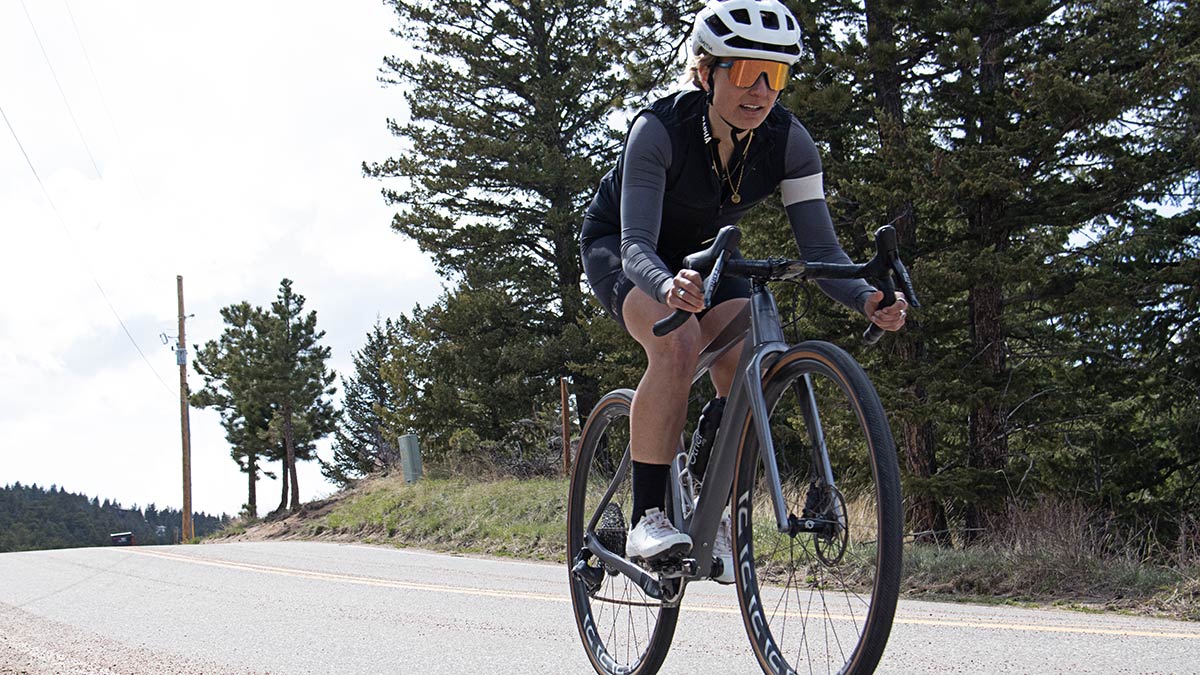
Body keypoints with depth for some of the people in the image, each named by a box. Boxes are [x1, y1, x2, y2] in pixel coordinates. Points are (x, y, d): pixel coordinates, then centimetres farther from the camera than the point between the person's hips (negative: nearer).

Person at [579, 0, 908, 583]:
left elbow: (820, 249, -24)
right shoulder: (659, 129, -33)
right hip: (617, 247, -4)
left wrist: (867, 299, -46)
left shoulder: (787, 140, -22)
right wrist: (669, 287, -63)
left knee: (746, 358, -23)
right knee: (677, 341, -33)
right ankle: (646, 519, -26)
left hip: (702, 252, 4)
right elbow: (637, 244, -40)